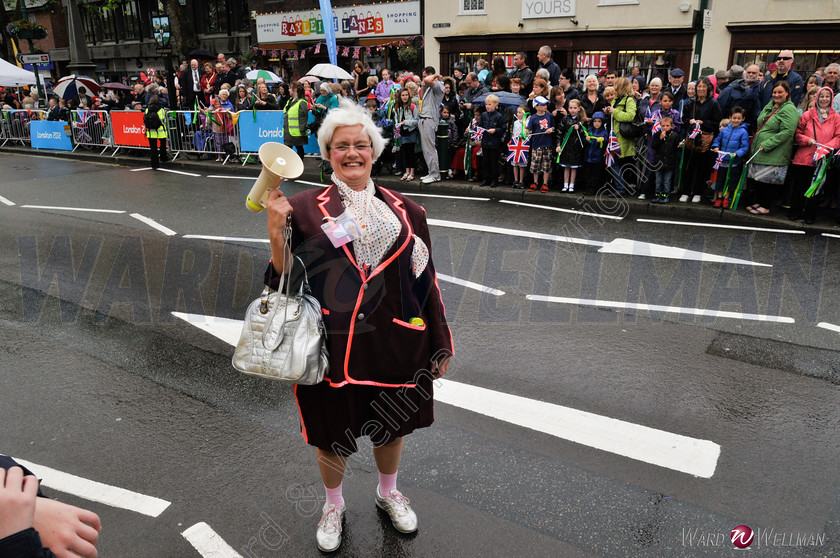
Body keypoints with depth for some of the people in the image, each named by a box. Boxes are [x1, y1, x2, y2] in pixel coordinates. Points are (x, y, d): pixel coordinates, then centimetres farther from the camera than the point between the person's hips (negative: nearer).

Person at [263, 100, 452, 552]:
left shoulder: (404, 211, 1)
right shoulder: (304, 210, -5)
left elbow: (425, 280, 5)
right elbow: (286, 281, -5)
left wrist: (439, 343, 8)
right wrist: (276, 234, -21)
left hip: (394, 342, 2)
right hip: (332, 347, -2)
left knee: (392, 425, 22)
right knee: (331, 433, 17)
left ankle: (388, 493, 53)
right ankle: (333, 505, 48)